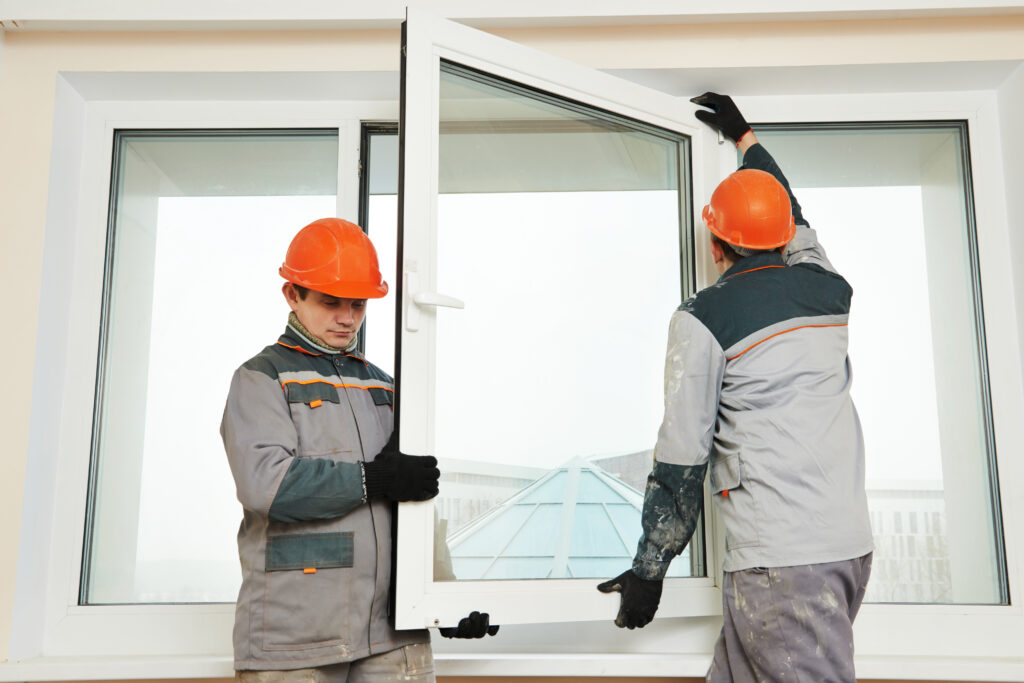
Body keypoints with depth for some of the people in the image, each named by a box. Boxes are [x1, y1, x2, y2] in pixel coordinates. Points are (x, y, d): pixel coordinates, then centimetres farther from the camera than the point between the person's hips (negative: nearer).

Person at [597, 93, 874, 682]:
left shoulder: (704, 318, -6)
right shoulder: (827, 290, 11)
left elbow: (682, 458, -7)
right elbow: (795, 219, 34)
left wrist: (648, 571, 1)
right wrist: (744, 135, 48)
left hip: (778, 561, -7)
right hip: (852, 543, 7)